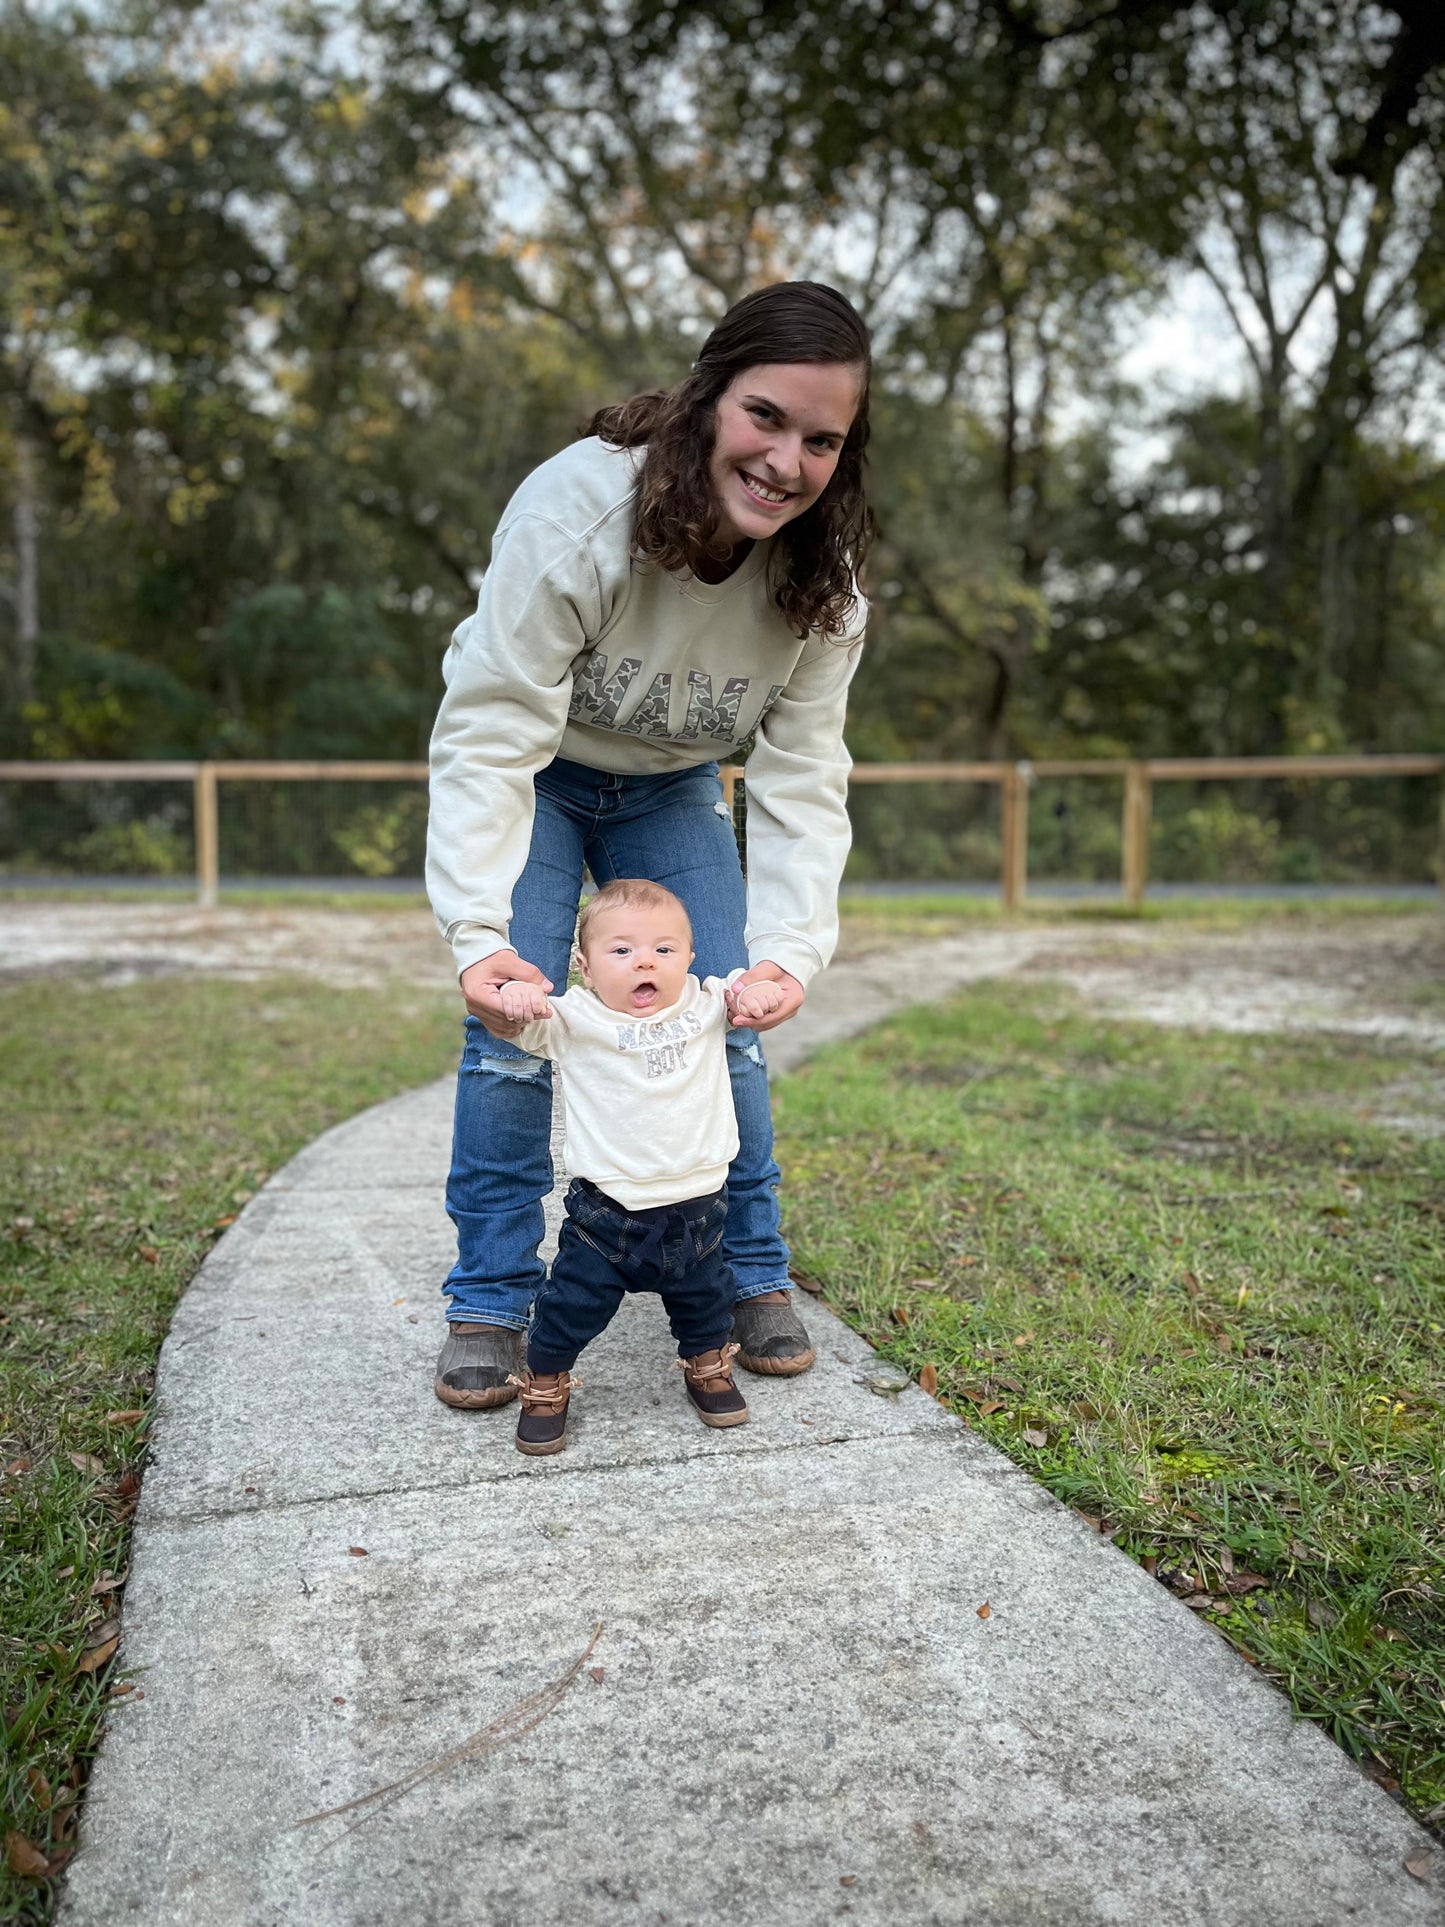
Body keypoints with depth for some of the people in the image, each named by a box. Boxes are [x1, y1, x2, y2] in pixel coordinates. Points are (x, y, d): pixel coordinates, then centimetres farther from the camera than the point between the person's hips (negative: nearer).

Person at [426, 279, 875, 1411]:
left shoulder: (823, 578, -21)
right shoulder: (576, 509, -35)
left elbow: (802, 778, -20)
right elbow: (491, 735, -36)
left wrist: (790, 947, -35)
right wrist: (482, 932, -46)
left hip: (674, 788, 3)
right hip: (535, 772, -3)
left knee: (728, 1022, -4)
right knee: (514, 1019, -13)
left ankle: (751, 1278, 14)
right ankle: (493, 1301, 2)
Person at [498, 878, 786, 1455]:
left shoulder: (705, 1007, -1)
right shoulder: (575, 1019, -11)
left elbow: (746, 987, 9)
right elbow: (519, 1025, -14)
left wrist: (758, 991, -15)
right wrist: (515, 997, -37)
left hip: (696, 1206, 3)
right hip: (606, 1210, -3)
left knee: (706, 1300, 22)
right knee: (571, 1305, 4)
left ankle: (708, 1369, 49)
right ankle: (545, 1387, 28)